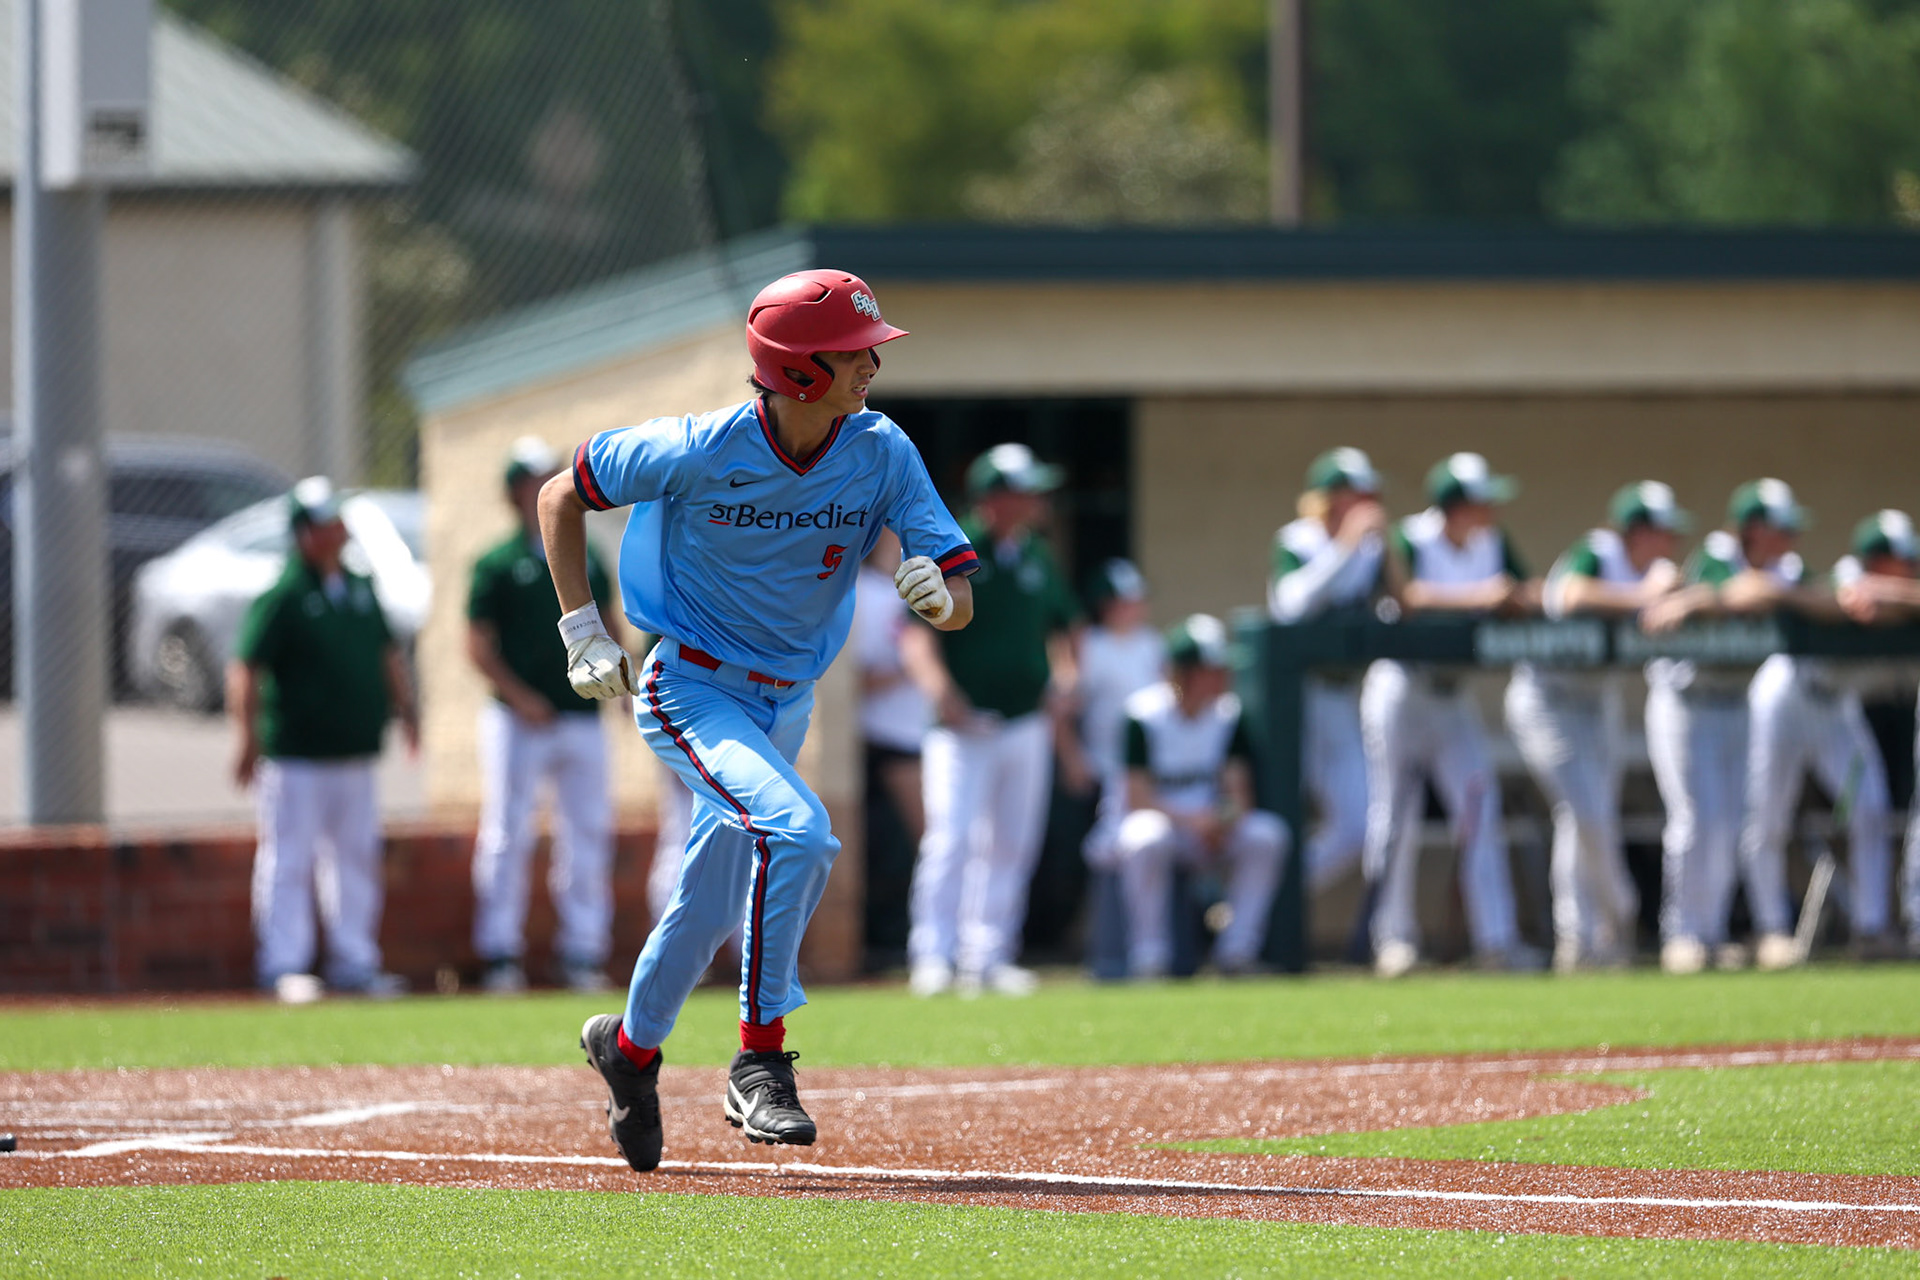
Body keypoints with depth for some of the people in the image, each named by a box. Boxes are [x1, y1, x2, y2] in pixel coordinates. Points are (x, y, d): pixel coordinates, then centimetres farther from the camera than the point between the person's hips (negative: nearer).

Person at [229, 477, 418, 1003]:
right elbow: (245, 669, -16)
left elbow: (388, 653, 23)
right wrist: (249, 739, -22)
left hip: (356, 756, 8)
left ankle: (354, 964, 20)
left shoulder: (360, 589, 12)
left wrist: (404, 707, 13)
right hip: (296, 757, -8)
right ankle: (284, 967, -1)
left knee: (356, 860, 12)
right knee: (288, 861, -4)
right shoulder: (282, 598, -11)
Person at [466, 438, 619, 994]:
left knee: (588, 835, 4)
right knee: (508, 837, -3)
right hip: (520, 720, -5)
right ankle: (499, 954, 1)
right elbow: (479, 646, -3)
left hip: (582, 714, 5)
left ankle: (582, 952, 9)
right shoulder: (498, 564, 0)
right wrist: (519, 697, -14)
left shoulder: (586, 560, 15)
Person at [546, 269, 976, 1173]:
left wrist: (939, 594, -35)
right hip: (690, 692, -6)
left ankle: (632, 1046, 40)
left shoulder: (882, 455, -11)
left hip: (787, 703, 6)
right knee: (796, 833, -28)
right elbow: (563, 496, -5)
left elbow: (961, 603, -11)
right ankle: (761, 1061, -18)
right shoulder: (700, 451, -20)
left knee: (715, 896, 15)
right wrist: (582, 630, -11)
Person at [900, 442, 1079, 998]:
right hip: (965, 724, -6)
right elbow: (919, 635, -9)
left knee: (1012, 845, 6)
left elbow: (1058, 628, 23)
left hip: (1027, 722, 6)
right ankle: (934, 956, -8)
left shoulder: (1037, 557, 13)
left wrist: (1063, 683, 6)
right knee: (951, 839, -12)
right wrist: (942, 693, -22)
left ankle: (988, 958, 12)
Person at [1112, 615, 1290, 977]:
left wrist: (1229, 817, -23)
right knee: (1146, 838, -39)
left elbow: (1239, 789, 0)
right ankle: (1148, 957, -29)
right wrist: (1189, 819, -30)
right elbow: (1136, 798, -17)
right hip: (1159, 821, -4)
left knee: (1266, 834, -22)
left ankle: (1236, 949, -17)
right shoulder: (1145, 714, -13)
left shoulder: (1228, 713, 1)